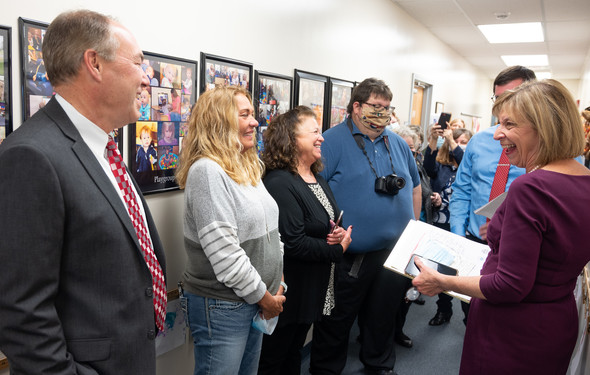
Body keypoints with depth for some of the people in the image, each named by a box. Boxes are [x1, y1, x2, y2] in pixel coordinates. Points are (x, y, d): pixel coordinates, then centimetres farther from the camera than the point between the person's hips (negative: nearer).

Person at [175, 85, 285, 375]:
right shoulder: (207, 171, -20)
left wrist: (276, 286, 6)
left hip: (257, 300, 8)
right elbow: (224, 254, -23)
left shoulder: (248, 167, 7)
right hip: (222, 306, -8)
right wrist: (265, 297, -12)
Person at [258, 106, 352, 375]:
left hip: (315, 290, 9)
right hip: (288, 292, -9)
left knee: (294, 352, 24)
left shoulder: (317, 178, 9)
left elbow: (331, 219, 19)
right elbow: (294, 244, -27)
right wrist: (338, 249, -15)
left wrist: (339, 232, -4)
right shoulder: (279, 183, -23)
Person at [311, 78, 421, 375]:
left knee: (383, 315, 23)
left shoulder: (398, 144, 10)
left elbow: (414, 187, 20)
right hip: (350, 256, -6)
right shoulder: (333, 141, -10)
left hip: (394, 251, 6)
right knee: (336, 321, 9)